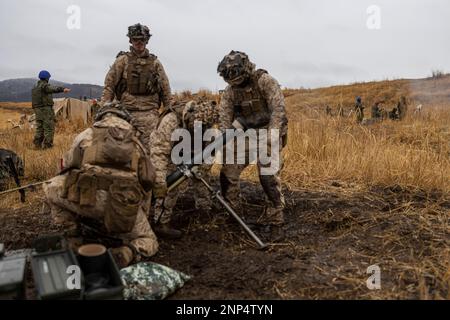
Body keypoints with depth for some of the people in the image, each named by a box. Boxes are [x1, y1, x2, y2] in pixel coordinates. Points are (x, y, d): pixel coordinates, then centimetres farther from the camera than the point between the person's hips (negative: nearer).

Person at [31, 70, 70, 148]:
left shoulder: (35, 87, 19)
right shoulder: (45, 85, -9)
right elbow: (53, 89, -30)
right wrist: (63, 89, -45)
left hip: (38, 110, 9)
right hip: (46, 109, -9)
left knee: (40, 127, 12)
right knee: (49, 127, -5)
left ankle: (38, 143, 10)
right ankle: (47, 144, -8)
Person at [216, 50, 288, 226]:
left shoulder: (265, 81, -14)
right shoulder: (230, 90, 1)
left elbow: (278, 109, -21)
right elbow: (224, 117, -2)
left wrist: (271, 136, -30)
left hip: (267, 134, -5)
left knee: (268, 176, -14)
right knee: (228, 171, 1)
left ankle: (274, 215, 4)